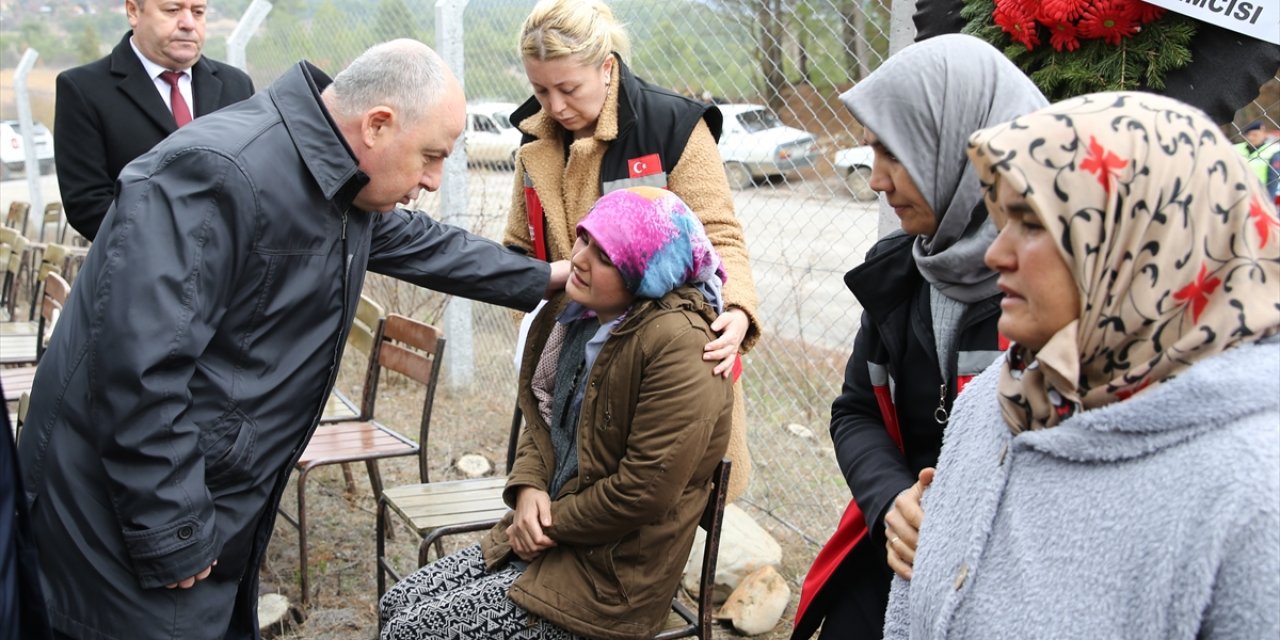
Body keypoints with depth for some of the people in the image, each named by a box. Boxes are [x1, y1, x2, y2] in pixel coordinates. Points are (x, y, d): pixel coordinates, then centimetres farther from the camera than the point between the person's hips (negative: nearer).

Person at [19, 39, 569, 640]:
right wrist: (171, 534, -24)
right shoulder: (217, 174, -26)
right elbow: (139, 367, -29)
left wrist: (544, 277, 30)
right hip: (132, 508, -9)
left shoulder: (342, 183, 4)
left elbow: (423, 243, 25)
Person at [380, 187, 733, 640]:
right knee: (397, 603, 7)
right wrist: (529, 486, -6)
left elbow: (645, 490, -25)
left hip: (610, 577, -8)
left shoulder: (678, 342, -25)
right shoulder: (580, 311, 2)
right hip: (545, 533, 8)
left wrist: (555, 524, -12)